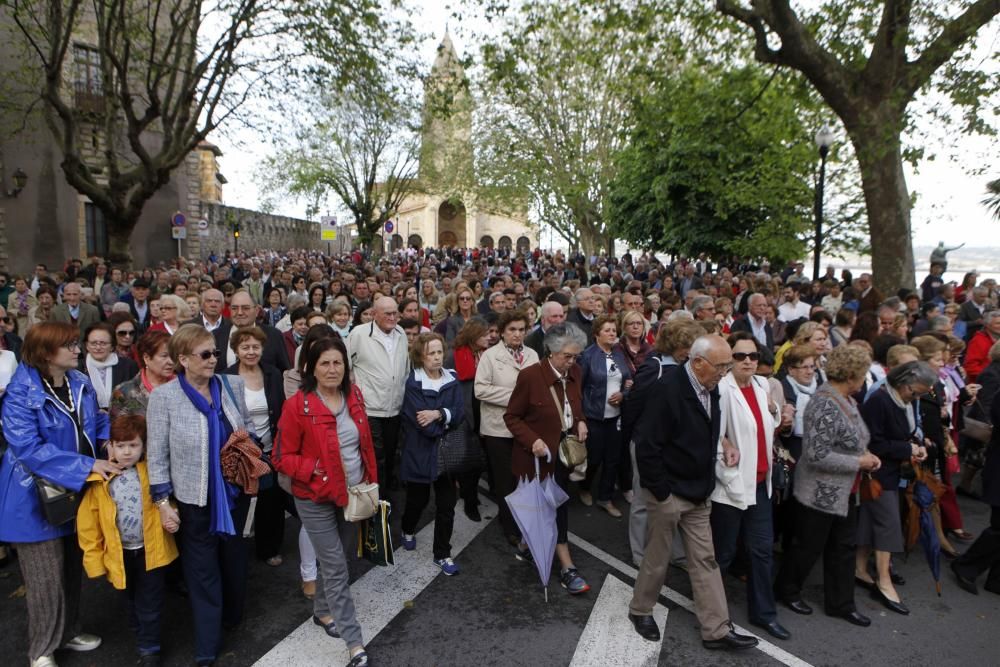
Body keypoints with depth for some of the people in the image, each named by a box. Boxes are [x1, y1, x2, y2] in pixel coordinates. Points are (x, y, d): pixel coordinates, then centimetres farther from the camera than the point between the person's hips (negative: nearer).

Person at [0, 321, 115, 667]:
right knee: (47, 578, 5)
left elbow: (97, 422, 11)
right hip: (38, 496, -6)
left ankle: (68, 632, 40)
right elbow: (29, 448, -27)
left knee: (73, 569, 20)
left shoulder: (80, 382, 0)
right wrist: (87, 465, -32)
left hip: (77, 492, 6)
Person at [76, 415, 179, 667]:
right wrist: (94, 558, -5)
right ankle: (142, 634, 45)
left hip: (151, 550, -1)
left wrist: (170, 518, -13)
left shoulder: (152, 472, -9)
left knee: (149, 605, 9)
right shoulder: (100, 480, -11)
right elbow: (88, 522, -5)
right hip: (120, 553, 1)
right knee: (132, 602, 23)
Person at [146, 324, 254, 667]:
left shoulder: (232, 386, -3)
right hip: (195, 499, -3)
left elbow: (248, 429, 10)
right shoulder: (163, 396, -12)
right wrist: (162, 500, -8)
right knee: (202, 569, 11)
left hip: (235, 491, 3)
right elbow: (157, 453, -8)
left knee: (234, 557, 21)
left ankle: (233, 615, 47)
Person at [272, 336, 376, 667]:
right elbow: (282, 458, -13)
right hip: (316, 499, -5)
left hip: (354, 494, 6)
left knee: (335, 560, 21)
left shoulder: (354, 395, -2)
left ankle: (322, 611, 46)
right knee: (337, 569, 0)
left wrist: (371, 481, 9)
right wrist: (318, 471, -24)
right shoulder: (298, 406, -18)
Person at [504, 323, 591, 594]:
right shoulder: (530, 375, -21)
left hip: (563, 452, 6)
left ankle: (527, 543, 39)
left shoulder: (573, 372, -2)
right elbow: (511, 417, -12)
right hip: (538, 455, -6)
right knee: (555, 506, 0)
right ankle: (566, 568, 12)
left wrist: (581, 421, -4)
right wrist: (532, 441, -25)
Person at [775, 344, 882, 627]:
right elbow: (818, 455, -29)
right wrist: (859, 462, -19)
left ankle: (840, 604, 33)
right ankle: (787, 590, 31)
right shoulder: (826, 406, -26)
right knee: (808, 547, 9)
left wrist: (866, 454, 1)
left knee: (844, 548, 18)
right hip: (821, 494, -9)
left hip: (844, 493, 9)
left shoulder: (845, 400, 4)